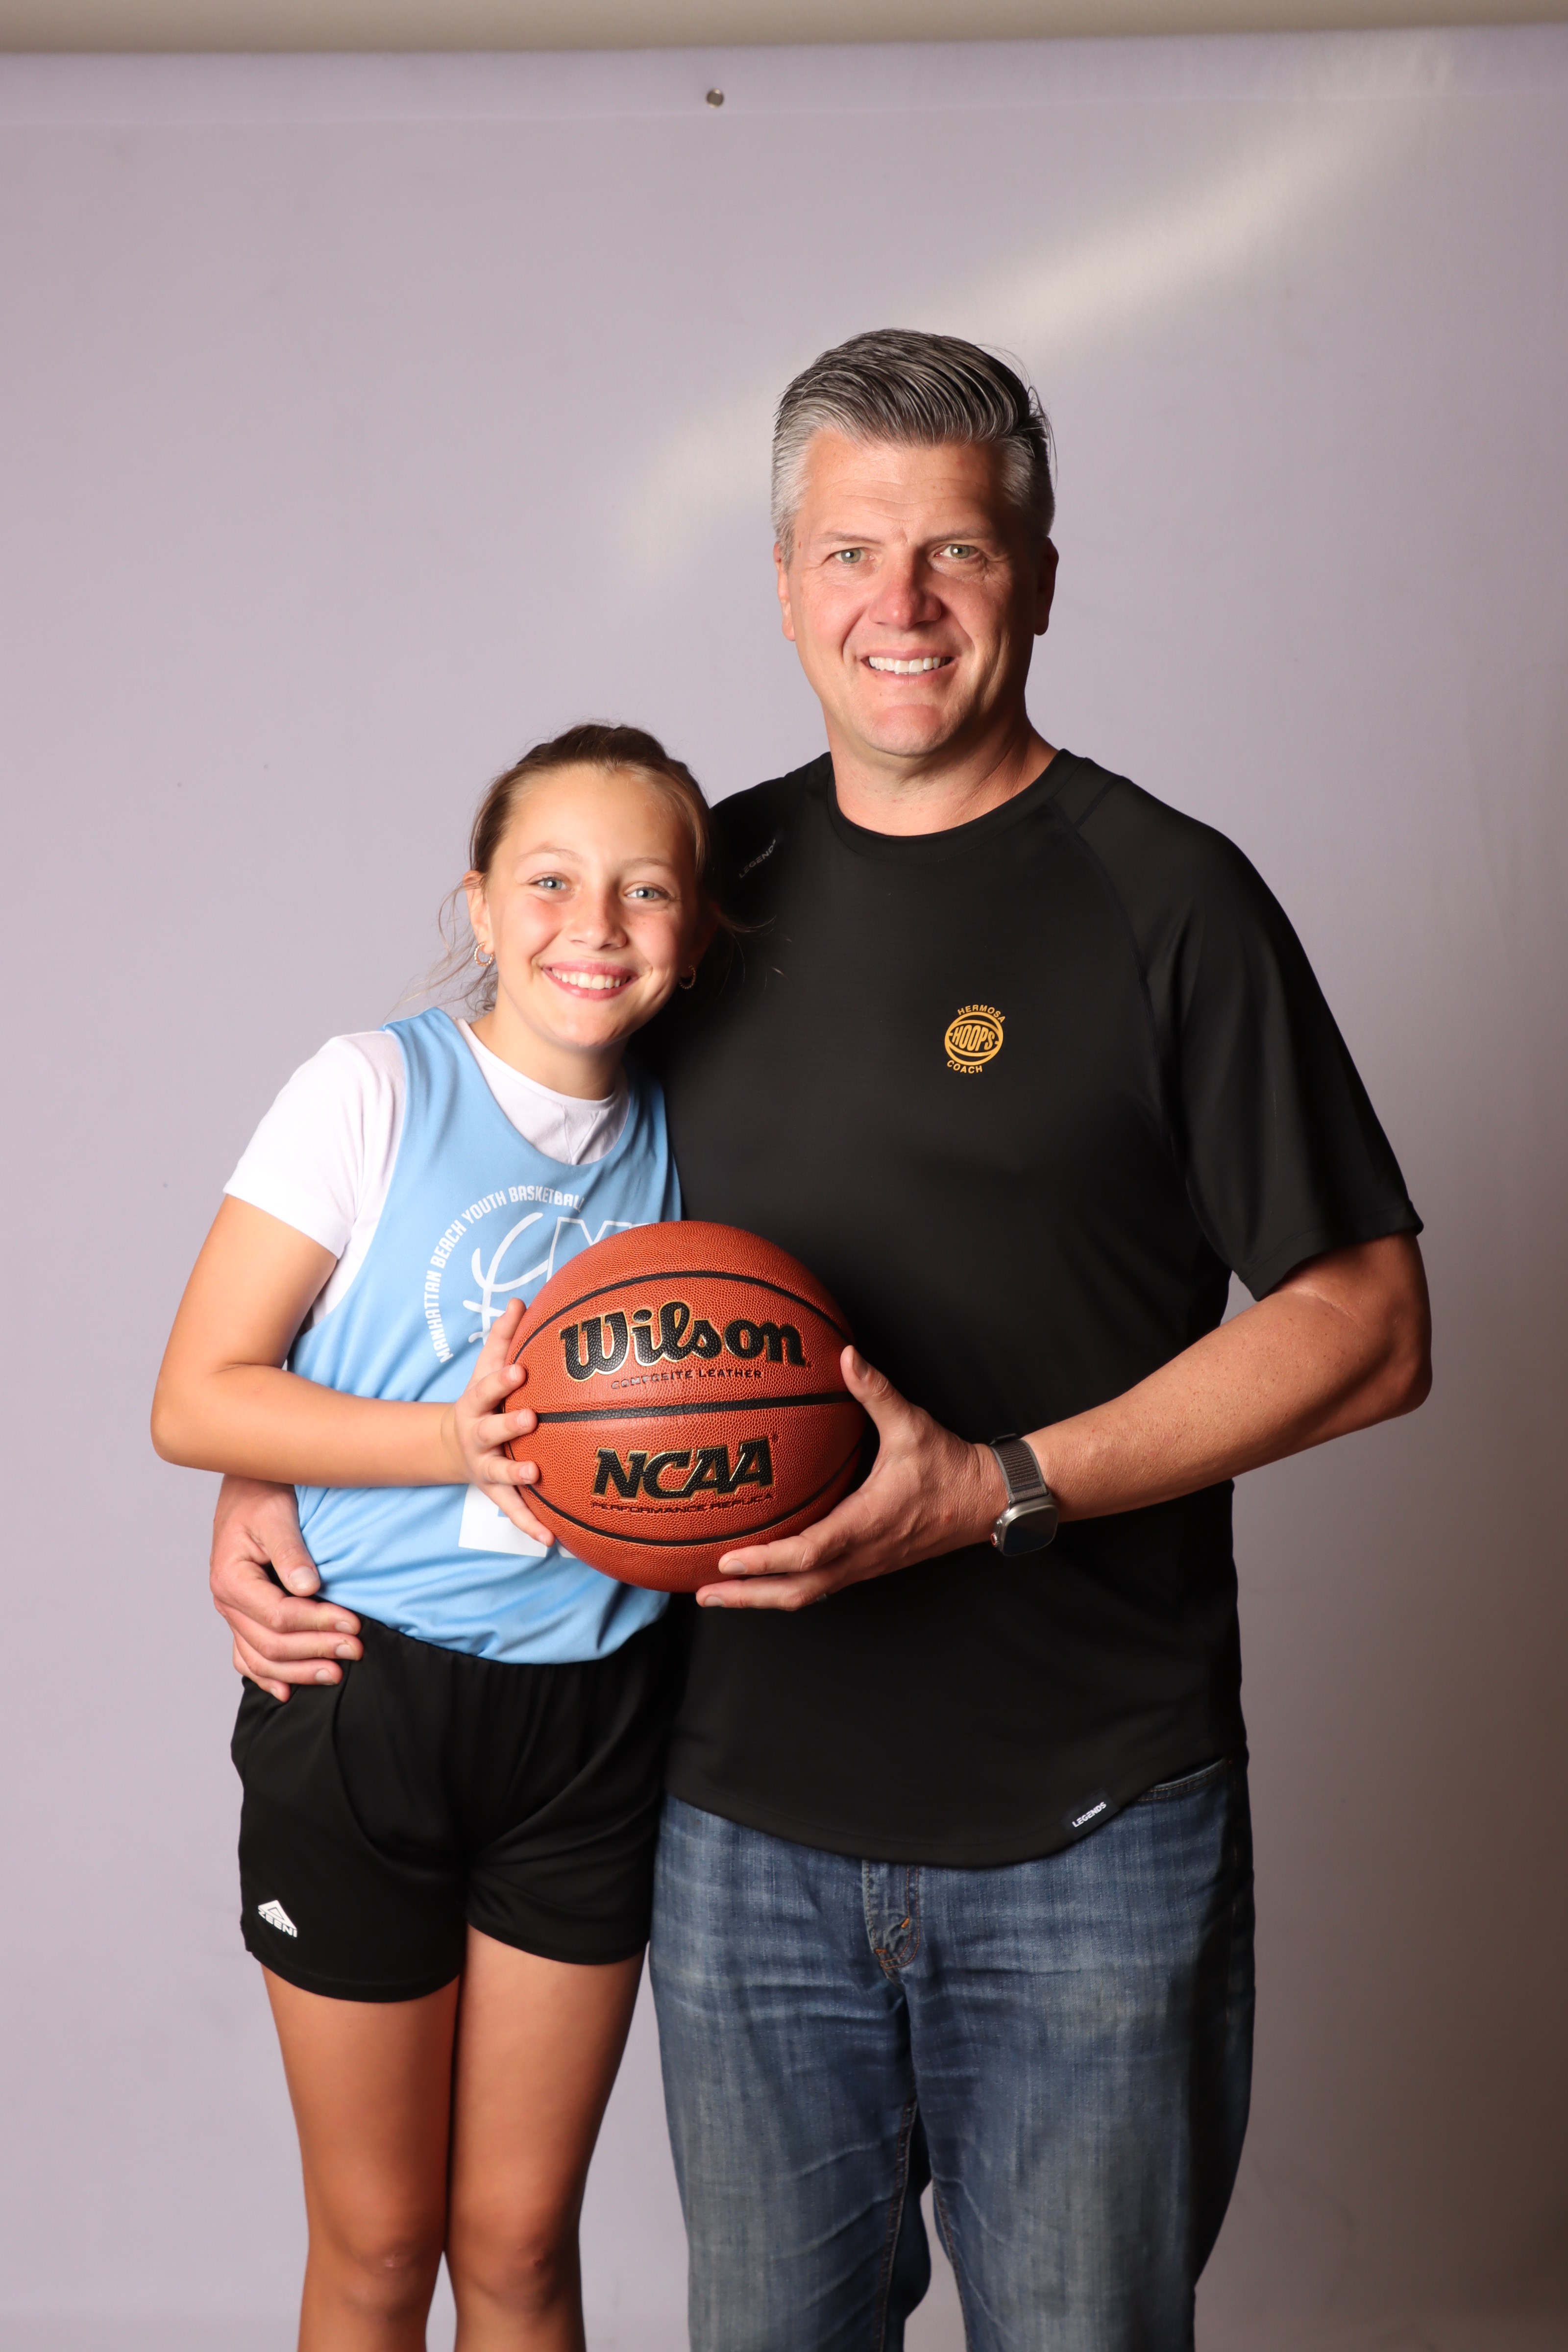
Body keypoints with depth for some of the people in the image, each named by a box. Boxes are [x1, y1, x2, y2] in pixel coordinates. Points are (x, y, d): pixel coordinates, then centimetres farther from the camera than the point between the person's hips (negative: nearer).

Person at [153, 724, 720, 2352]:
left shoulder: (679, 1139, 2)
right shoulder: (375, 1090, -9)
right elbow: (195, 1399, -12)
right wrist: (456, 1441, -22)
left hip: (592, 1720, 3)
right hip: (365, 1701, -3)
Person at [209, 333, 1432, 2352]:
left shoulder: (1164, 899, -6)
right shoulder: (711, 885, 6)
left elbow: (1365, 1326, -8)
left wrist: (1002, 1489, -19)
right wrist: (270, 1471, 4)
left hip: (1089, 1835, -3)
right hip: (744, 1823, 4)